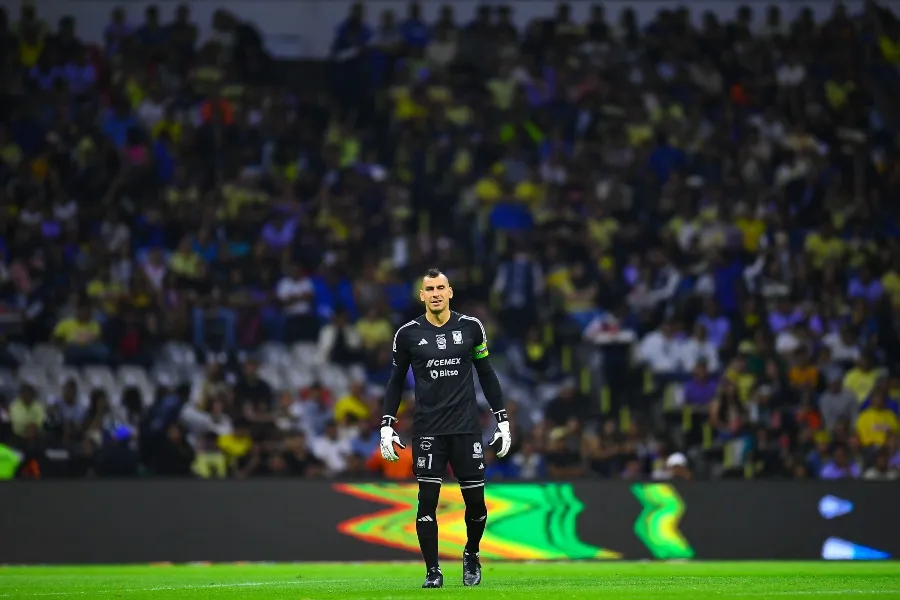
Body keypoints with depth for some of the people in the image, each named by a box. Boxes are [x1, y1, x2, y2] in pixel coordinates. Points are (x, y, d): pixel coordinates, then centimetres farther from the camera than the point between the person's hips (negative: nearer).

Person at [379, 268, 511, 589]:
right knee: (427, 499, -7)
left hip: (466, 427, 1)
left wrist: (503, 420, 8)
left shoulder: (470, 327, 3)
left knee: (475, 500, 0)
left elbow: (486, 374, 11)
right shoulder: (408, 334, 1)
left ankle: (471, 555, 27)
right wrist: (386, 427, 3)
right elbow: (396, 382, 10)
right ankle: (432, 571, 3)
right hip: (427, 430, -1)